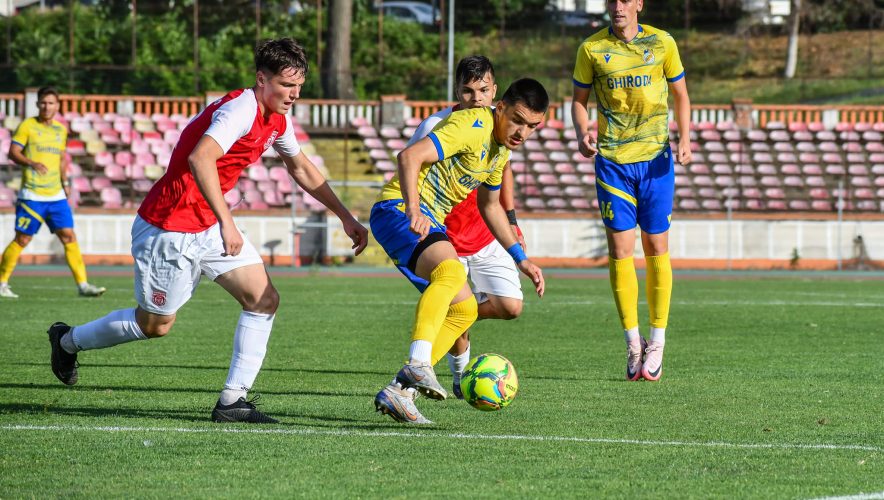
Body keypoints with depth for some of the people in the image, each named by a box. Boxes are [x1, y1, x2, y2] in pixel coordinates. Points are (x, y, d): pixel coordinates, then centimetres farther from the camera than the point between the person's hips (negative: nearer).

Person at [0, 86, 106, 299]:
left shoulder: (61, 130, 14)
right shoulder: (27, 126, -4)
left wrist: (65, 182, 16)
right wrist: (32, 163, -25)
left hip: (56, 195, 5)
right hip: (32, 196, -5)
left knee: (69, 237, -1)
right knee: (22, 239, -3)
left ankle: (83, 285, 0)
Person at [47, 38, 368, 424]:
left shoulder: (277, 120, 6)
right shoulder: (242, 109, -25)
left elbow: (300, 167, 24)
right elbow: (200, 158, -41)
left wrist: (345, 217, 22)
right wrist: (226, 223, -43)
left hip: (208, 227, 9)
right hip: (169, 229, -9)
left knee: (264, 299, -5)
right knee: (155, 325, 7)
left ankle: (232, 401, -3)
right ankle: (68, 340, 32)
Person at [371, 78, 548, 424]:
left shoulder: (501, 149, 14)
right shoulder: (474, 126, -16)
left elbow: (489, 205, 31)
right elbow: (409, 157, -28)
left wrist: (521, 259, 28)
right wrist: (413, 212, -42)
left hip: (429, 224, 10)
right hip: (398, 210, -10)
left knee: (465, 310, 8)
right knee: (451, 271, -35)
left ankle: (398, 392, 5)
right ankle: (418, 365, -46)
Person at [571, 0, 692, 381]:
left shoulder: (661, 43, 1)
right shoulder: (592, 49, 0)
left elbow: (680, 94, 9)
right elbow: (579, 100, 8)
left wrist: (685, 138, -5)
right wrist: (583, 133, -12)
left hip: (655, 159, 0)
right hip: (612, 160, 0)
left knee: (656, 246, 2)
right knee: (619, 248, -4)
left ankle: (657, 343, 9)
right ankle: (633, 343, 5)